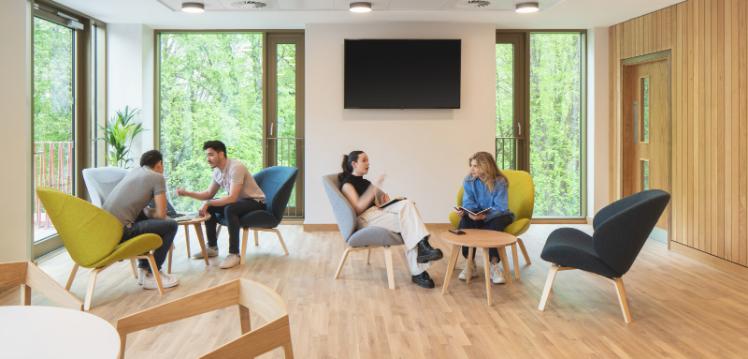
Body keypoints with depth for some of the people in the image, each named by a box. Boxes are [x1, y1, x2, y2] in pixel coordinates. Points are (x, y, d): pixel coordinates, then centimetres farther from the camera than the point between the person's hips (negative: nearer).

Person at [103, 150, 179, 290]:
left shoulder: (134, 171, 21)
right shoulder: (158, 177, 0)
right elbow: (161, 214, -3)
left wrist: (147, 211, 23)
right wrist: (150, 212, 16)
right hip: (120, 230, -8)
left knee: (145, 217, 30)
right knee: (171, 226, 0)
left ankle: (143, 269, 29)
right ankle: (151, 275, 6)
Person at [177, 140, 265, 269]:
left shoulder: (236, 167, -25)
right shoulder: (217, 171, 2)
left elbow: (232, 198, -31)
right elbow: (209, 194, 10)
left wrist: (208, 203, -29)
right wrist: (187, 193, -4)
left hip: (256, 202, -9)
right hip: (238, 201, 9)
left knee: (229, 209, -35)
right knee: (209, 208, 1)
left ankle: (234, 254, -29)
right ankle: (212, 247, 12)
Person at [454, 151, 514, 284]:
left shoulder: (499, 182, -18)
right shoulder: (469, 181, -5)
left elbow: (500, 208, -25)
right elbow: (468, 203, -10)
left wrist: (484, 216, -42)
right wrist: (465, 212, -34)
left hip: (496, 215, -3)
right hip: (478, 215, 3)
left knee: (496, 224, -38)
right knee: (464, 221, -30)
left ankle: (493, 265, -27)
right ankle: (470, 264, -21)